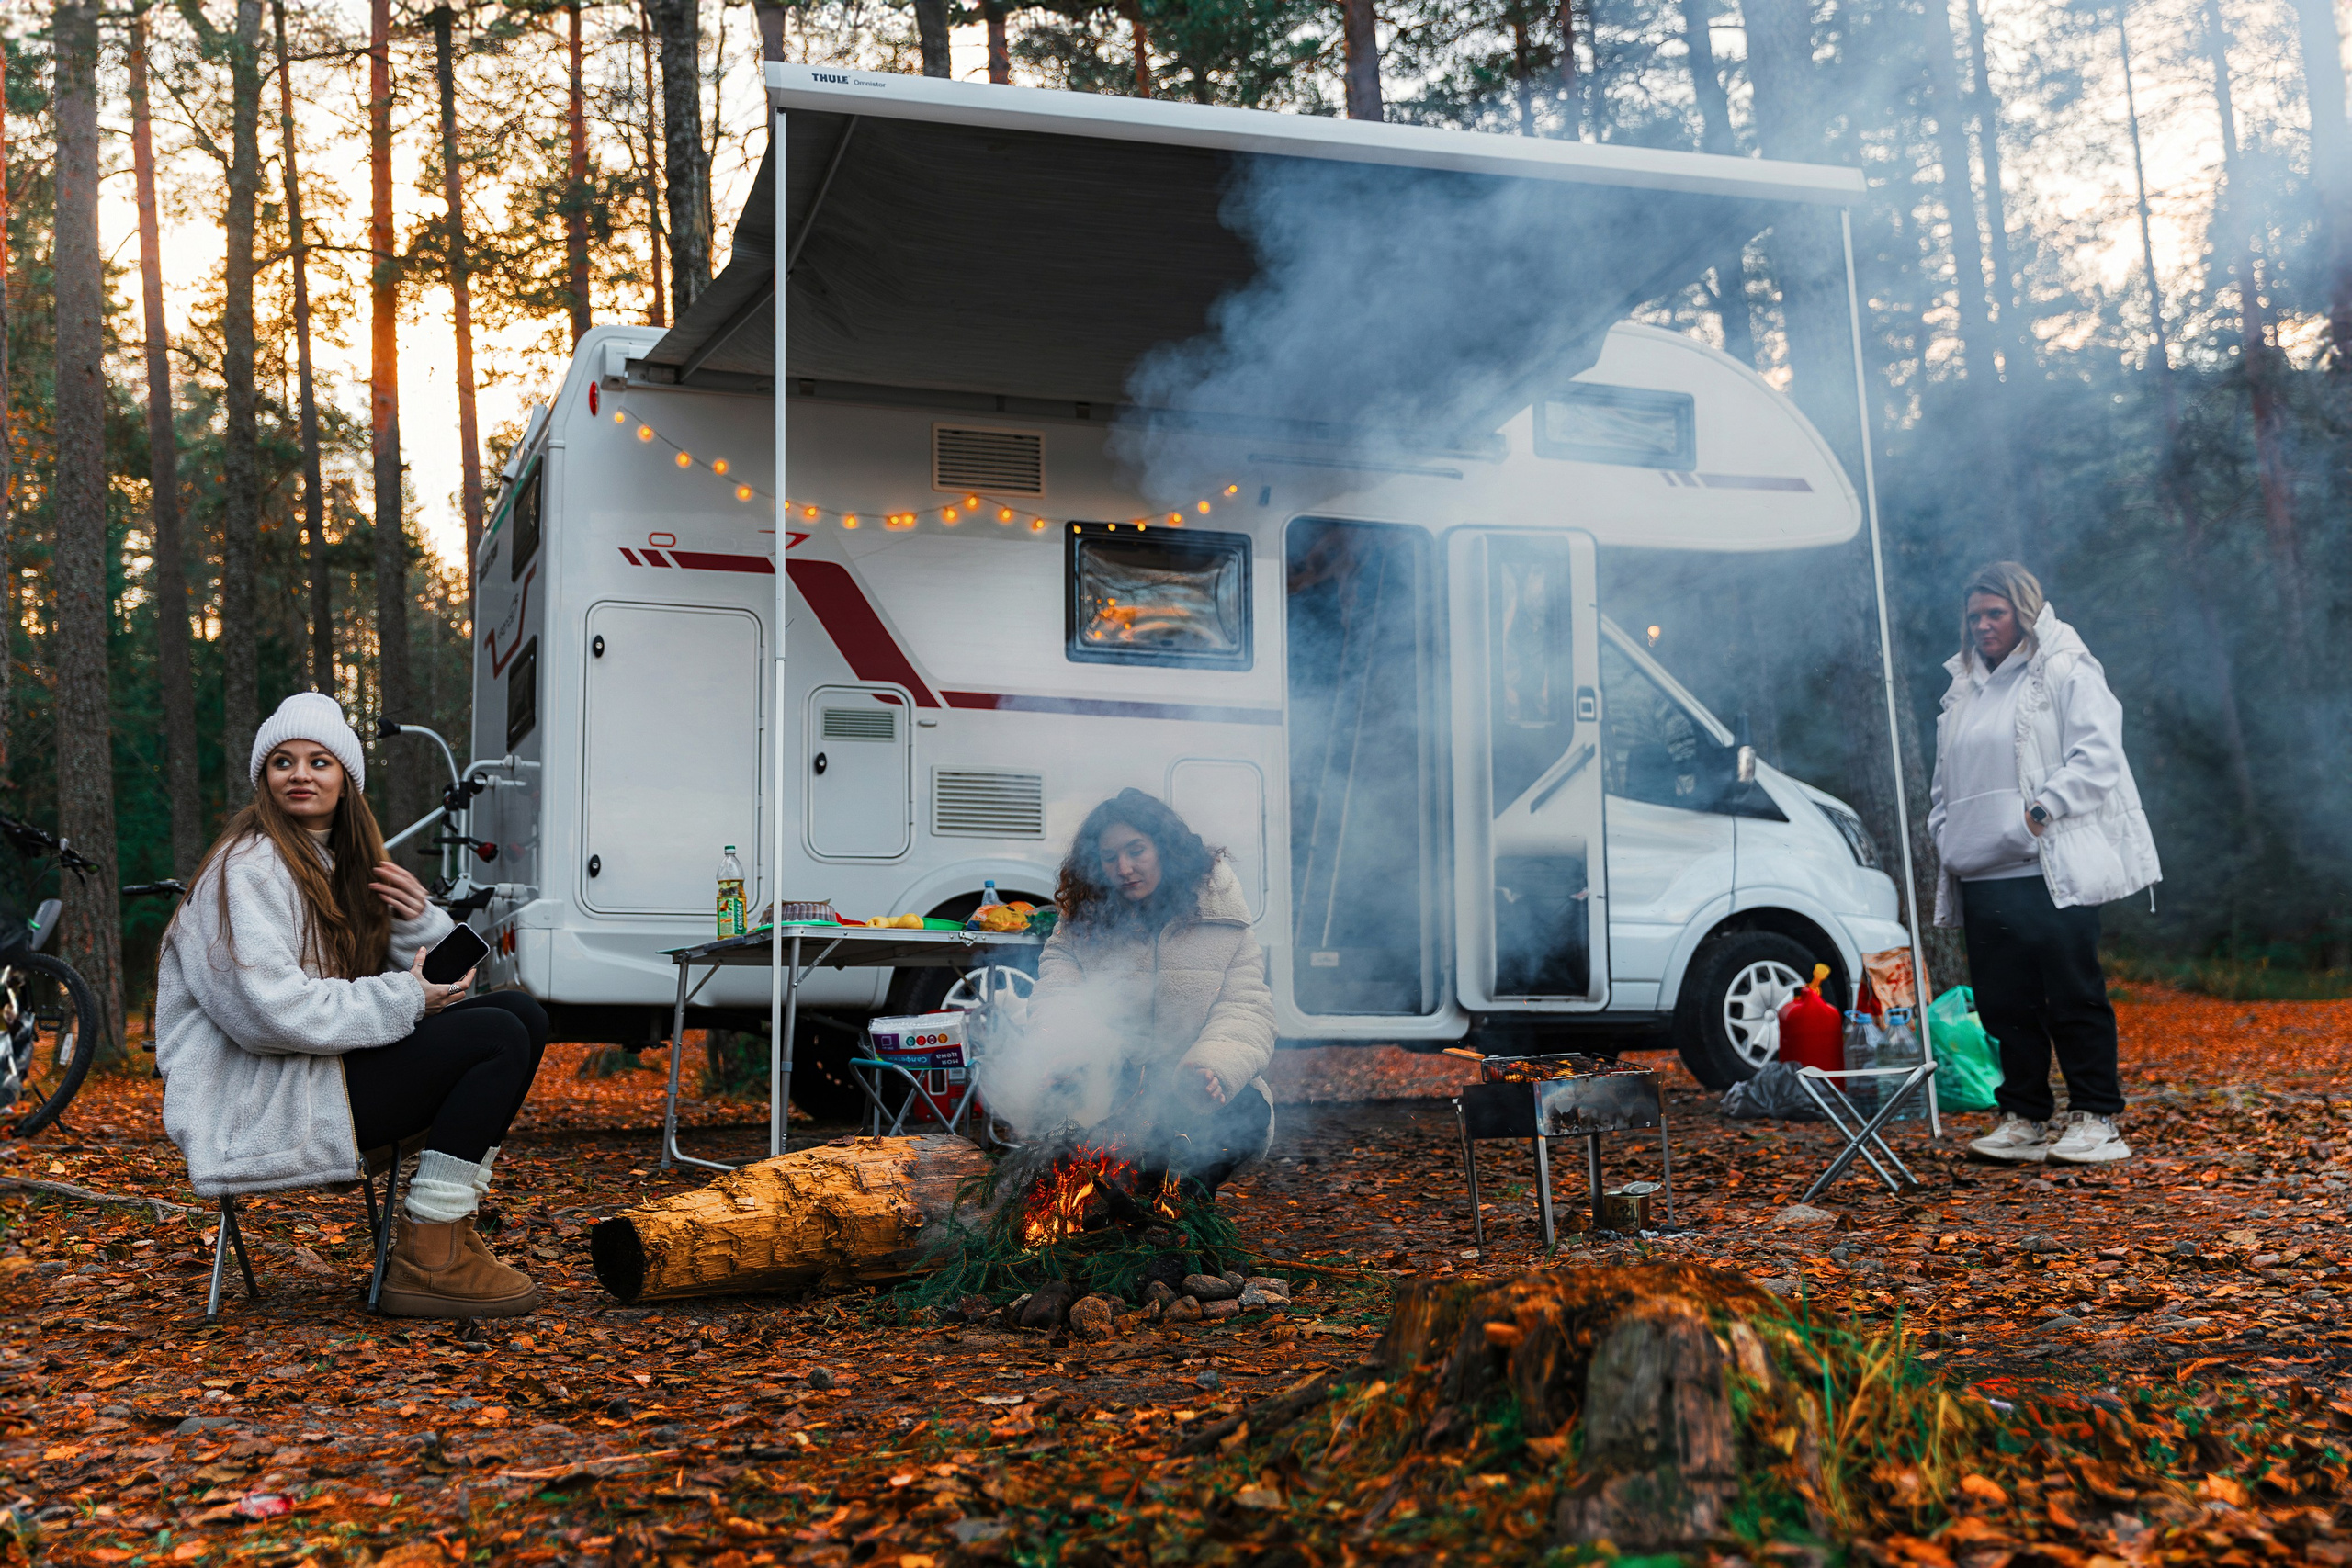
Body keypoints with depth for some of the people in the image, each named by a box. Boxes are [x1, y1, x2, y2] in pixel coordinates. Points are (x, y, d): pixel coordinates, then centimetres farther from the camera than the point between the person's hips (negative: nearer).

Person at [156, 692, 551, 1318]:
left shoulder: (341, 860, 16)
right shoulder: (249, 866, -12)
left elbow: (420, 981, 14)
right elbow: (272, 1012, -24)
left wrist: (419, 920, -7)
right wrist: (403, 1000, -19)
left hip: (323, 1069, 9)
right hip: (256, 1109, -9)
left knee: (522, 1014, 1)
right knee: (497, 1039, -18)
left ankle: (447, 1235, -3)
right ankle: (426, 1265, -16)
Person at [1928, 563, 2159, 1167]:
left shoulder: (2067, 671, 0)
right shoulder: (1963, 691, 21)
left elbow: (2097, 754, -10)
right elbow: (1947, 777, 27)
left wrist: (2042, 808, -17)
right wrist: (1944, 832, 13)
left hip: (2052, 871, -6)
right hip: (1982, 874, 7)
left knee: (2074, 998, -4)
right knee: (2004, 1002, 6)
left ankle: (2093, 1118, 4)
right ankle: (2023, 1118, 14)